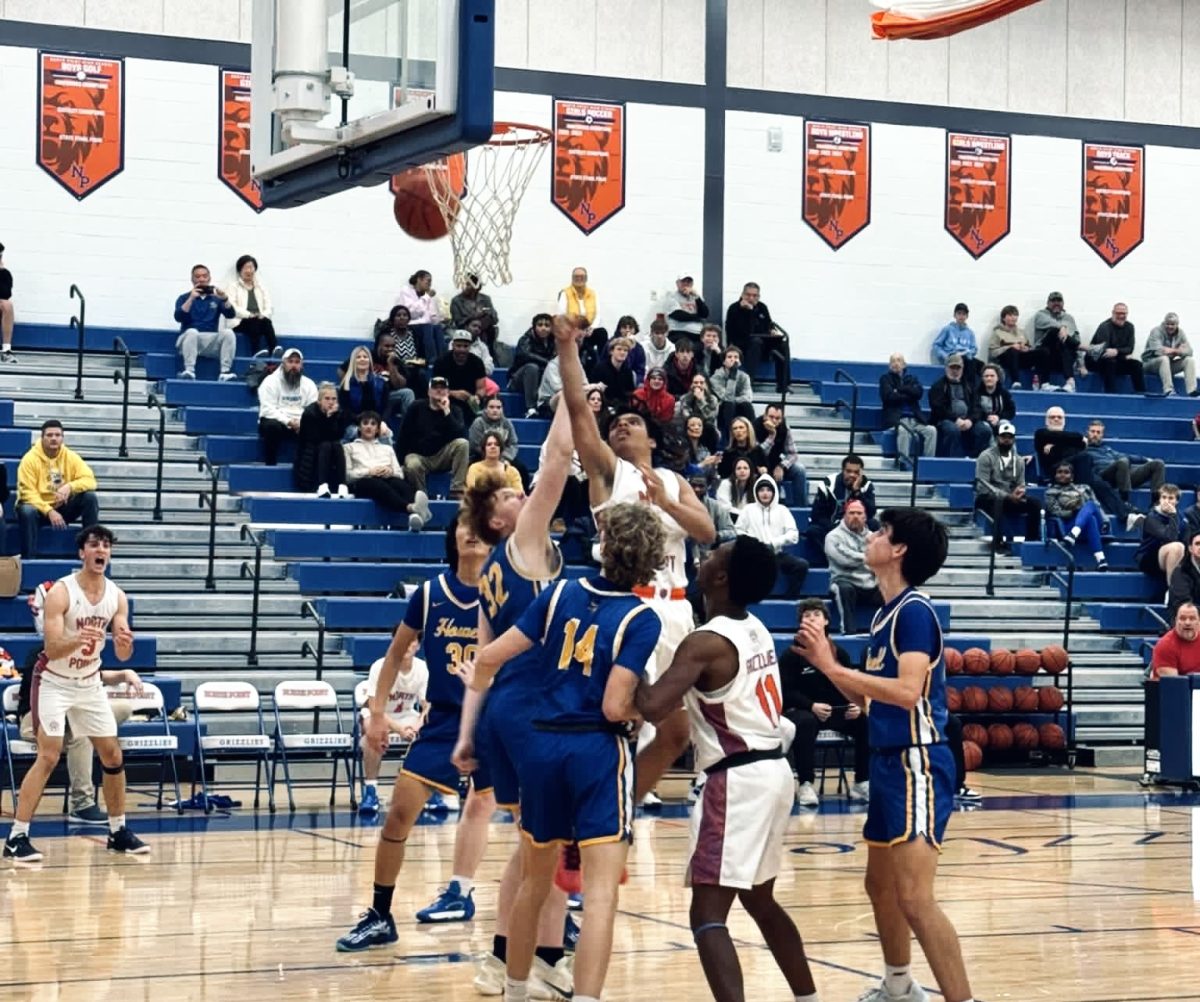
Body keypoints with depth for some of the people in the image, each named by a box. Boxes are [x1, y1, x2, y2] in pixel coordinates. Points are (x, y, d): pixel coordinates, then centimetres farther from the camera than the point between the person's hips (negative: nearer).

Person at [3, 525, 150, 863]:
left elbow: (122, 655, -4)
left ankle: (118, 832, 20)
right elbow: (52, 649, -26)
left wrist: (125, 643, -27)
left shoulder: (116, 596, -5)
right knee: (48, 756, -16)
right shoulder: (61, 592, -21)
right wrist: (78, 639, -46)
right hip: (55, 682, -6)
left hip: (90, 683, 6)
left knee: (113, 756, 6)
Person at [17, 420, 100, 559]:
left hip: (63, 507, 3)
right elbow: (27, 492, -18)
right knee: (27, 511, -38)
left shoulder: (71, 457, -3)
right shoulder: (30, 459, -13)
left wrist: (70, 487, -32)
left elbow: (90, 480, -11)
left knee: (91, 497, -19)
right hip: (39, 507, -3)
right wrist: (49, 511, -31)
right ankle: (28, 559, -33)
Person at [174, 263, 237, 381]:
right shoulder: (184, 298, 12)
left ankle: (225, 371, -33)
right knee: (192, 332, -35)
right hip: (189, 340, -2)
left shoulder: (216, 298, 17)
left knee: (228, 333, -26)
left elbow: (231, 315, 1)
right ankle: (189, 370, -43)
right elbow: (178, 318, -6)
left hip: (211, 342, 2)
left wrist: (225, 299, -17)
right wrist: (191, 298, -15)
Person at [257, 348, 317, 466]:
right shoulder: (271, 381, -3)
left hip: (299, 426, 3)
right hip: (277, 422, -3)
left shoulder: (309, 384, 8)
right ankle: (270, 464, -22)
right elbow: (268, 410, -14)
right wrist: (288, 421, -26)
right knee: (272, 426, -37)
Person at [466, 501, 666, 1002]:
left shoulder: (561, 593, 5)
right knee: (601, 891, -8)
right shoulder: (642, 618, -8)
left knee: (534, 881, 21)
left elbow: (489, 659, 4)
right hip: (597, 752, -5)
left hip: (541, 744, 5)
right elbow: (614, 707, -16)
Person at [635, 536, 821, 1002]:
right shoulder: (756, 629, 10)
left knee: (708, 915, -10)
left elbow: (653, 708, -26)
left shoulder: (707, 642, -17)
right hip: (772, 770, 9)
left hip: (738, 779, -9)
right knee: (759, 900, 25)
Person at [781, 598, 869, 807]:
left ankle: (862, 783, -10)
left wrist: (856, 705, -15)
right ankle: (805, 785, -31)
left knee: (866, 722, -21)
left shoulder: (839, 652, 9)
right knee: (805, 723, -40)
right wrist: (811, 706, -28)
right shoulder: (792, 654, -4)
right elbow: (786, 691, -11)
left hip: (837, 711, 4)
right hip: (801, 710, -4)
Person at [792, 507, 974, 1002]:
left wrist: (832, 666, -24)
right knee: (880, 884, 23)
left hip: (918, 765, -10)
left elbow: (907, 692, -27)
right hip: (889, 762, 10)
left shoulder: (915, 610, -15)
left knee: (915, 898, -17)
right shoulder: (885, 613, 13)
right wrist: (825, 662, 8)